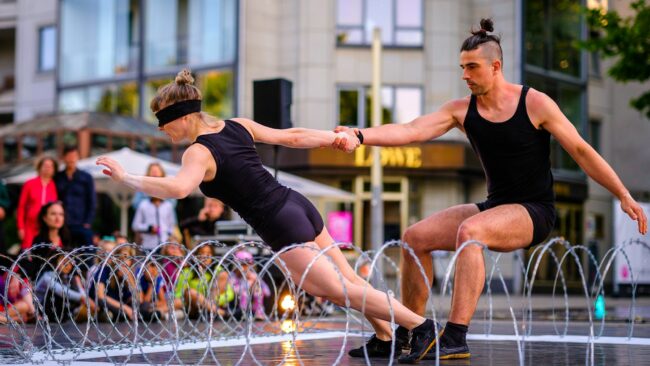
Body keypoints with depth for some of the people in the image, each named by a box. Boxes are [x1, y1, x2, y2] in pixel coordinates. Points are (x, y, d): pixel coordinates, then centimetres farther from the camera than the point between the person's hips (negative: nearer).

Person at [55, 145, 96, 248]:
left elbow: (92, 202, 6)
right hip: (62, 226, 1)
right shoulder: (57, 178, 9)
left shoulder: (86, 178, 7)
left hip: (82, 226, -1)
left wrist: (87, 222, -4)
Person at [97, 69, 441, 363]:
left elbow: (177, 188, -35)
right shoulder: (239, 125, 7)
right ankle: (387, 337, 28)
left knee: (341, 290, -1)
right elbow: (292, 136, 12)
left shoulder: (198, 153, -15)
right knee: (347, 278, 19)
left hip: (283, 227, -8)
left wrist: (125, 177, -26)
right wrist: (337, 136, 20)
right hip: (300, 205, 8)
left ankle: (420, 325, -1)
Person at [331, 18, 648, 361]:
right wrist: (360, 135, -30)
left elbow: (582, 152, -4)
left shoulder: (535, 104, -10)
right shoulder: (461, 110, 0)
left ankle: (456, 338, -35)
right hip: (494, 208, 6)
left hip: (535, 213, -6)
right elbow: (410, 131, -13)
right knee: (415, 237, -7)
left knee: (469, 231, -34)